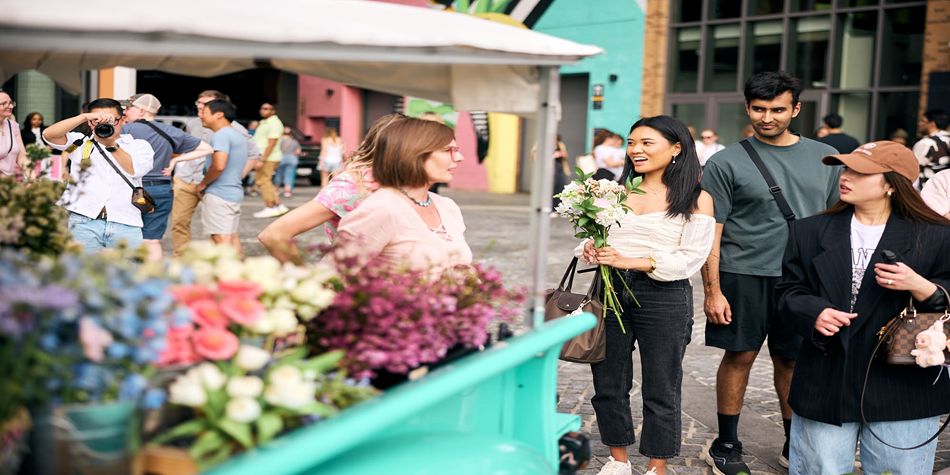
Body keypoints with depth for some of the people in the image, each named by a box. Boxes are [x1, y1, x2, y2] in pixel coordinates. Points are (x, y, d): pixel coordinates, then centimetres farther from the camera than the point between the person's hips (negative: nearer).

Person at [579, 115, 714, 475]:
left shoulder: (696, 199, -3)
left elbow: (690, 258, -10)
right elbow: (591, 235, 13)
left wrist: (630, 261, -18)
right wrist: (590, 250, -11)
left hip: (664, 298, -4)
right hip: (610, 291, 4)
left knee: (661, 390, 6)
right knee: (608, 383, 11)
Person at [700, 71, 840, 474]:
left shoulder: (825, 157, 8)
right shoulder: (726, 163, -3)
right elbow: (711, 232, -4)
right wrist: (712, 290, -10)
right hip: (744, 275, -2)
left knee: (792, 360, 11)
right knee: (740, 356, 4)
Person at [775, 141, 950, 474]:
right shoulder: (810, 231, 6)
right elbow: (789, 292, 7)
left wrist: (919, 286, -19)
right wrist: (814, 313, -14)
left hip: (903, 390, -2)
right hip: (824, 386, 2)